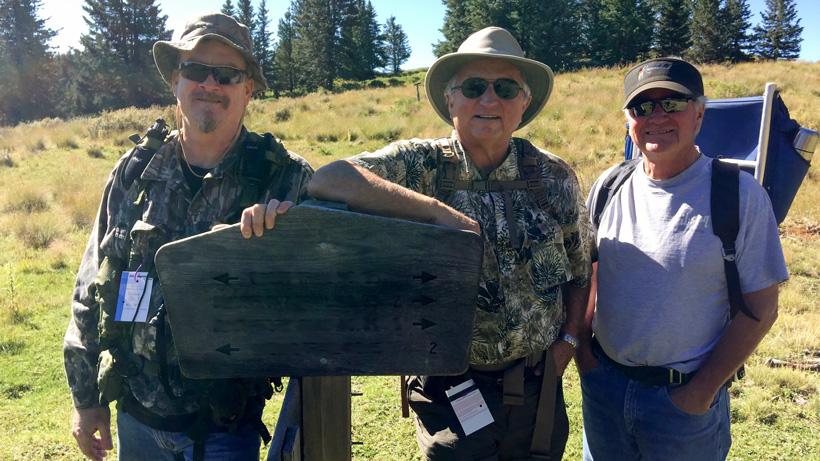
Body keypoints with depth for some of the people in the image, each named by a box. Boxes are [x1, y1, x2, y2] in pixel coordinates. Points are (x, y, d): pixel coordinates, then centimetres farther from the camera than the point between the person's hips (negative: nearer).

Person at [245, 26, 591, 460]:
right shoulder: (421, 164, -11)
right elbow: (327, 179, -28)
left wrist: (567, 340, -3)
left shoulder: (555, 178, -2)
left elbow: (579, 271, 9)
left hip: (538, 391, 4)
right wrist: (438, 210, -31)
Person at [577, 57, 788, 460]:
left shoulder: (739, 194, -11)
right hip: (603, 385, 4)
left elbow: (760, 309, -9)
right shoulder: (608, 187, 0)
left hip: (686, 398, -3)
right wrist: (582, 351, 0)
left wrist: (703, 391, -11)